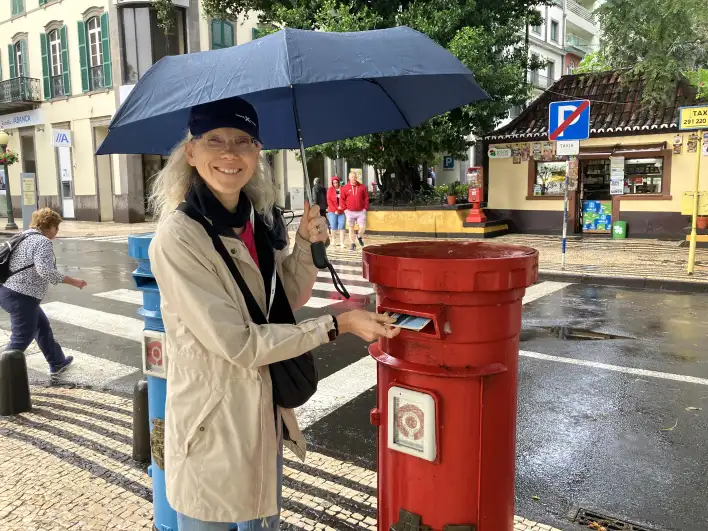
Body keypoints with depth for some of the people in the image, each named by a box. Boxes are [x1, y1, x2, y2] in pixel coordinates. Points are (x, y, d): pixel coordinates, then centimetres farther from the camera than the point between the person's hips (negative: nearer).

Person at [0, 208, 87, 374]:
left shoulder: (24, 237, 15)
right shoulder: (42, 241, -15)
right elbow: (46, 271, -25)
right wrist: (73, 281, -19)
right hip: (21, 296, -11)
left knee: (42, 326, 21)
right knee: (21, 339, -4)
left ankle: (57, 362, 33)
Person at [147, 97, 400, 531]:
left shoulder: (259, 220, 0)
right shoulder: (178, 238, -22)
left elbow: (288, 301, 9)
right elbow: (238, 343, -24)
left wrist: (306, 244, -8)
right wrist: (337, 325, -22)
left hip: (265, 413, 7)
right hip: (212, 424, -7)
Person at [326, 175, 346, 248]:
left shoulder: (342, 189, 4)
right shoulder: (330, 189, 2)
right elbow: (329, 200, -3)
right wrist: (335, 210, -10)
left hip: (341, 211, 1)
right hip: (332, 211, -1)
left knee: (341, 227, -4)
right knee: (334, 227, 1)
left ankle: (342, 243, -3)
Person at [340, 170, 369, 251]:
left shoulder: (362, 187, 4)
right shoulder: (345, 188, 1)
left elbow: (366, 198, 7)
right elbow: (341, 199, 3)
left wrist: (365, 208, 0)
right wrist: (344, 208, -4)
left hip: (361, 211, 0)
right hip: (350, 212, 0)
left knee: (363, 227, -5)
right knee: (351, 228, 7)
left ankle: (359, 237, 28)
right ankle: (352, 244, 18)